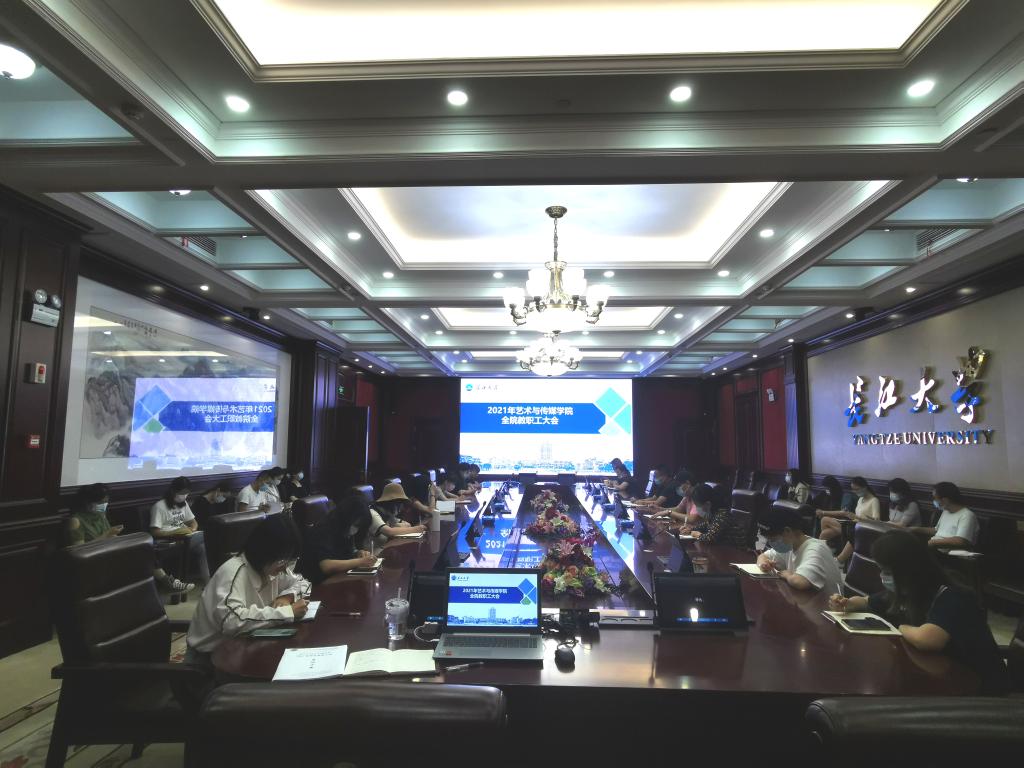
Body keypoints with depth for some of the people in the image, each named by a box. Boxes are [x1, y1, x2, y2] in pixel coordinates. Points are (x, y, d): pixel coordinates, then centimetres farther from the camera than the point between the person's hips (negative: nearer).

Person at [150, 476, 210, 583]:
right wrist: (176, 532, -21)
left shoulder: (183, 503, 14)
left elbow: (193, 522, 19)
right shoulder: (159, 506, -8)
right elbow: (155, 532, -13)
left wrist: (192, 529, -4)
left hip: (185, 536, 7)